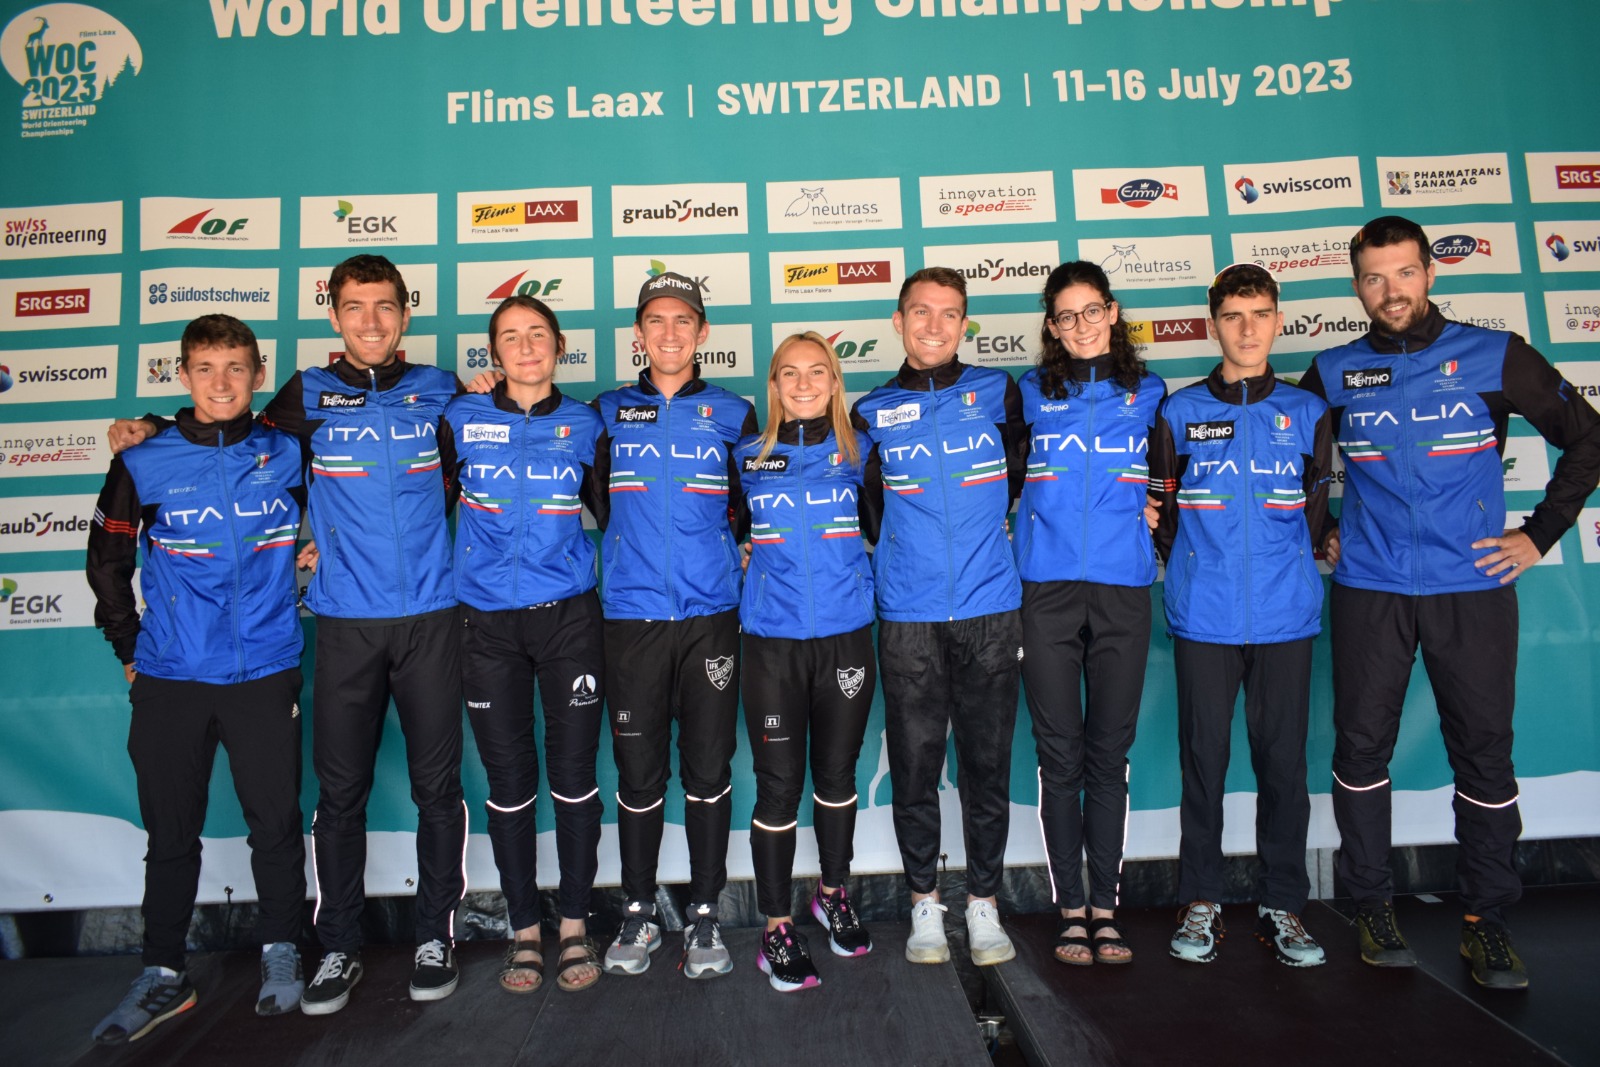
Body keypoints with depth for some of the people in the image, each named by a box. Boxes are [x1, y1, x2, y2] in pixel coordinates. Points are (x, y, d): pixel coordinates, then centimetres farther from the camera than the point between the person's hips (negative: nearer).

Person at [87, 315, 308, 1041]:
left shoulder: (287, 455, 0)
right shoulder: (145, 464, 0)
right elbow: (107, 559, 10)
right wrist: (128, 647, 9)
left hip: (265, 674, 0)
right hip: (170, 681, 0)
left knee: (275, 821, 7)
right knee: (171, 831, 10)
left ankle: (280, 953, 26)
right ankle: (163, 975, 26)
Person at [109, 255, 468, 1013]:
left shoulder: (438, 390, 7)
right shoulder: (309, 395, 7)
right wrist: (155, 428, 7)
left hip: (430, 616, 0)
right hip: (344, 622, 0)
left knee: (436, 783, 6)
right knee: (339, 790, 6)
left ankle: (435, 935, 22)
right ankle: (338, 948, 22)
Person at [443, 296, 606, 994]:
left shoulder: (583, 425, 5)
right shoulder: (462, 419, 5)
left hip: (568, 616, 0)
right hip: (488, 622, 1)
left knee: (573, 771, 2)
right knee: (509, 777, 7)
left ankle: (576, 926, 20)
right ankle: (524, 930, 23)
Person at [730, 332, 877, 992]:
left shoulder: (856, 454, 5)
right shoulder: (747, 458, 5)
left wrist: (851, 569, 8)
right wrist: (748, 555, 5)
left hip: (846, 635, 1)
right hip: (773, 640, -1)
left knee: (837, 772, 12)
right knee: (779, 784, 0)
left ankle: (833, 893, 34)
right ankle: (776, 926, 15)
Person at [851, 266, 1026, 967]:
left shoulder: (997, 392, 6)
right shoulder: (873, 413, 6)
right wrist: (907, 552, 8)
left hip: (991, 611, 0)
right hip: (908, 619, 0)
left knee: (987, 762, 6)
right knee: (914, 764, 5)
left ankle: (984, 901, 23)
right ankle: (925, 902, 22)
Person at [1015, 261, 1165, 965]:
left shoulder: (1148, 393, 12)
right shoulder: (1030, 393, 10)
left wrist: (1151, 516, 10)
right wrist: (1023, 529, 7)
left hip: (1122, 589, 1)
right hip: (1046, 590, -1)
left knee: (1109, 752, 5)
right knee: (1060, 753, 2)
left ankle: (1105, 908, 16)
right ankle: (1071, 910, 13)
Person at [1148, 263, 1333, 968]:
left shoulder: (1307, 413, 10)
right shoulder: (1178, 413, 5)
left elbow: (1313, 513, 14)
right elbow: (1160, 510, 8)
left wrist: (1282, 573, 10)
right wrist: (1197, 573, 4)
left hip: (1286, 617, 1)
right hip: (1203, 619, -1)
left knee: (1284, 759, 5)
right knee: (1203, 758, 4)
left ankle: (1282, 905, 19)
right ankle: (1200, 901, 16)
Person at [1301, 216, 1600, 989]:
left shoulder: (1494, 357, 3)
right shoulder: (1333, 372, 6)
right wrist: (1318, 534, 10)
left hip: (1473, 587, 0)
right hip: (1367, 590, 1)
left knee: (1484, 750, 3)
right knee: (1361, 745, 3)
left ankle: (1487, 920, 18)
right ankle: (1373, 907, 17)